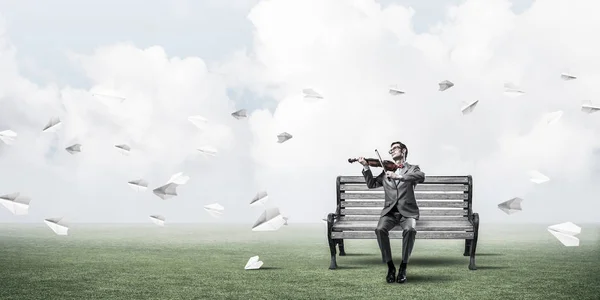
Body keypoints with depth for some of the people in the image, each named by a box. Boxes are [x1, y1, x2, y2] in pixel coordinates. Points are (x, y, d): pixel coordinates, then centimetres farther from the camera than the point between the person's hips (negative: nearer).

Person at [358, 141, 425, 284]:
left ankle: (403, 268, -19)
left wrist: (398, 176, -24)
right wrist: (366, 167, 1)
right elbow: (372, 184, 14)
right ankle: (390, 267, -16)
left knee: (410, 230, -34)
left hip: (407, 211, -2)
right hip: (390, 211, 2)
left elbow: (421, 177, -13)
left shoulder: (412, 169, 10)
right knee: (380, 229, -30)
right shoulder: (386, 171, 22)